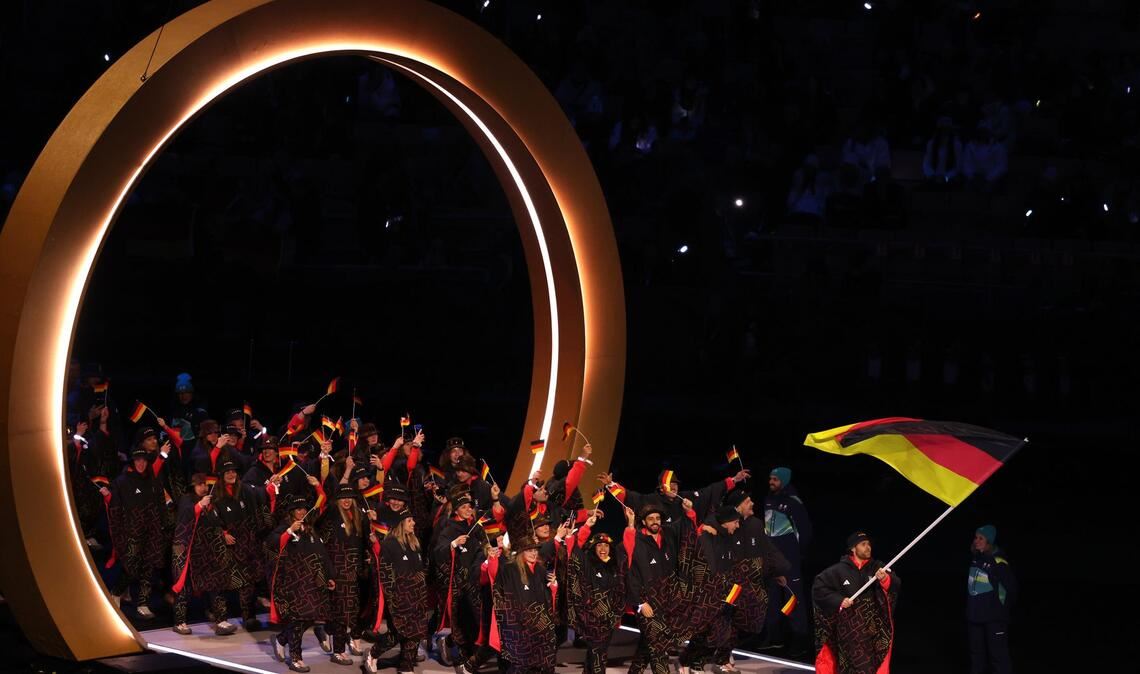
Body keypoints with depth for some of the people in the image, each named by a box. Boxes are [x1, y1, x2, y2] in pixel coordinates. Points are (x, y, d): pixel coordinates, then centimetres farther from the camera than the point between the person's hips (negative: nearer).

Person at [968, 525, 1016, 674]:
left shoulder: (998, 562, -16)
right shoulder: (975, 558, 5)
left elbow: (1012, 588, -12)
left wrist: (1003, 609, -4)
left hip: (994, 618, -8)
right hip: (975, 616, 8)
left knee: (998, 653, -6)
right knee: (976, 653, 18)